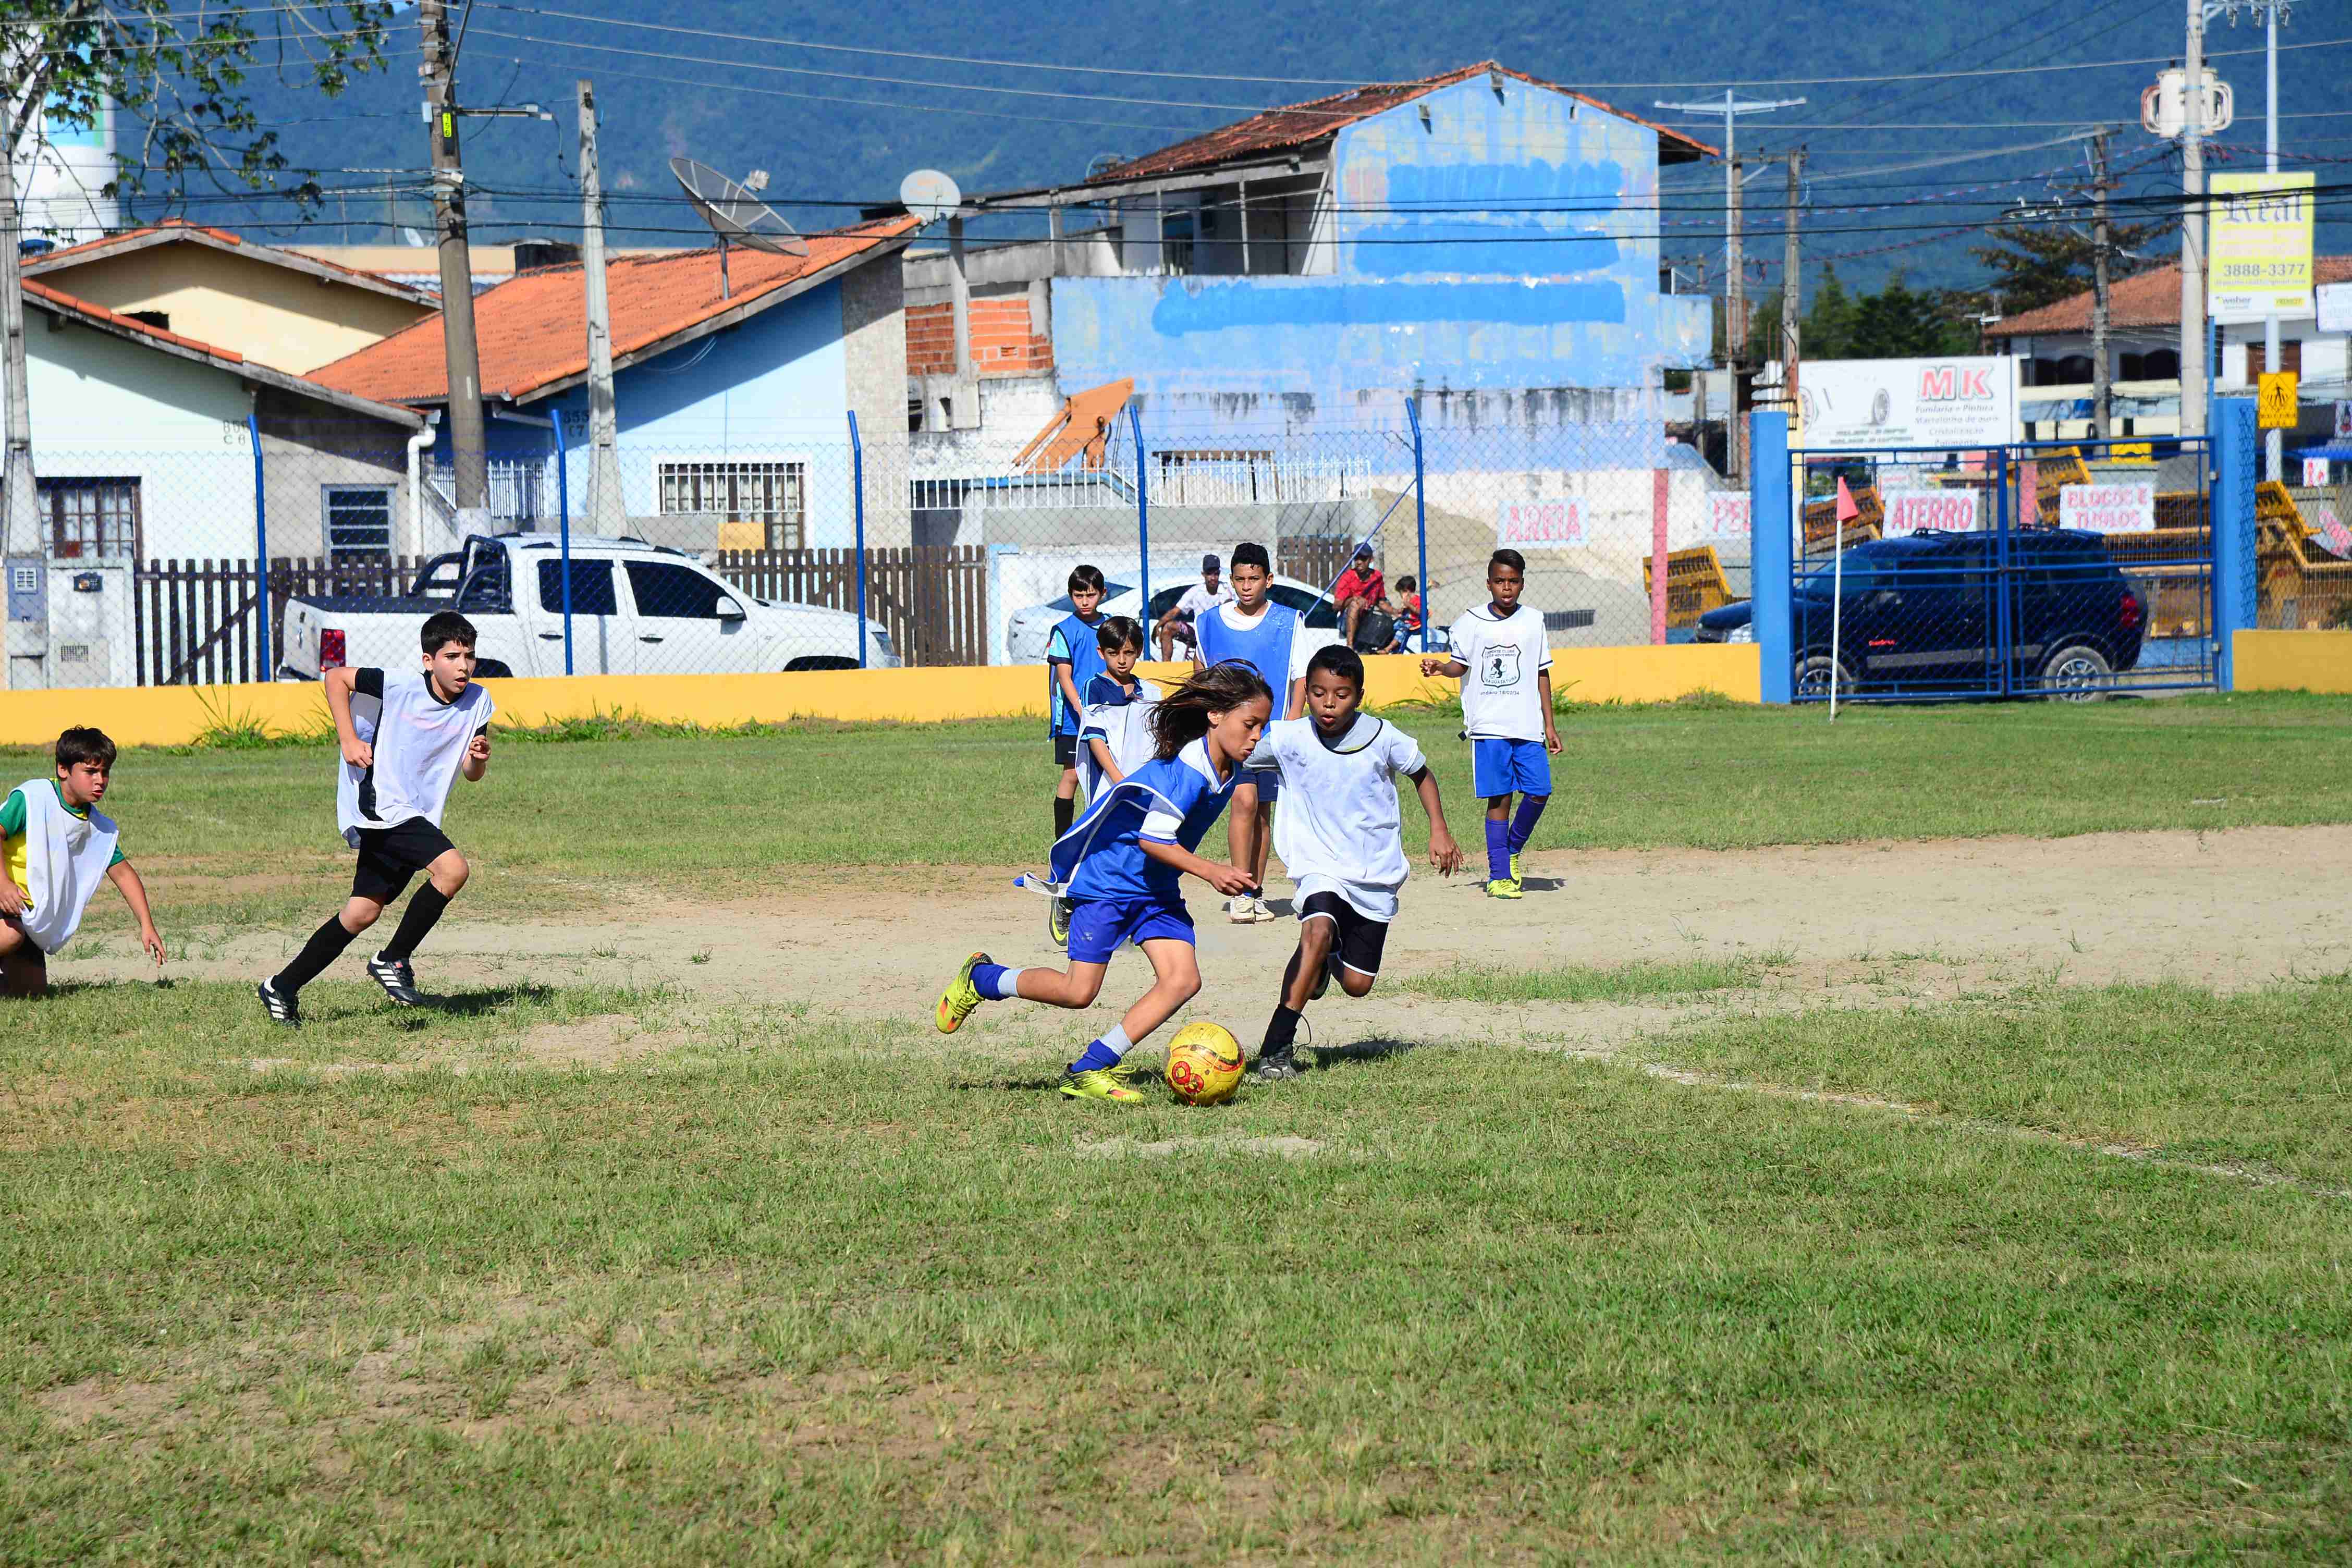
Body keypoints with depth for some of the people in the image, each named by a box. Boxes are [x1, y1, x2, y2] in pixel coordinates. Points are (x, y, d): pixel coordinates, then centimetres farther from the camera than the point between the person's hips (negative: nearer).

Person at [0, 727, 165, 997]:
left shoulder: (100, 828, 4)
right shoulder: (32, 798, -16)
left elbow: (123, 873, 11)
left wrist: (147, 926, 4)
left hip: (28, 915, 7)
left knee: (33, 991, 2)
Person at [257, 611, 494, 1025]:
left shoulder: (478, 702, 2)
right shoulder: (401, 686, -14)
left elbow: (471, 774, 6)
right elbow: (336, 678, -1)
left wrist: (478, 759, -17)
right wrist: (349, 740, -9)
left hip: (418, 816, 7)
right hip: (382, 803, -7)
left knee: (363, 912, 9)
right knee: (453, 868, -25)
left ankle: (283, 987, 20)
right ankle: (393, 960, -12)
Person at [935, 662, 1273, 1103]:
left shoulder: (1229, 773, 0)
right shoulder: (1185, 771, -27)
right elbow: (1153, 840, -25)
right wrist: (1210, 872, -28)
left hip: (1156, 886, 8)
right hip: (1106, 879, -8)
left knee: (1183, 981, -10)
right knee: (1078, 992, -8)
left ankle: (1090, 1070, -5)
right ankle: (981, 979, 19)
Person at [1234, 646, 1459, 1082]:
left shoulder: (1383, 739, -11)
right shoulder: (1288, 739, -11)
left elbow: (1422, 773, 8)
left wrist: (1439, 830, 0)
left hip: (1376, 872, 2)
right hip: (1321, 864, -2)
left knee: (1357, 984, 2)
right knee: (1317, 931, -33)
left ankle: (1330, 960, 42)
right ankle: (1277, 1049, -29)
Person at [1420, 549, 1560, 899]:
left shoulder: (1533, 622, 9)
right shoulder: (1472, 622, 3)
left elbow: (1542, 674, 13)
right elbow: (1460, 663, 6)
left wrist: (1549, 725, 11)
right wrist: (1440, 667, -18)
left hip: (1528, 725, 2)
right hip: (1489, 726, -2)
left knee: (1540, 792, -5)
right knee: (1500, 798, -4)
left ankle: (1512, 850, 21)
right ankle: (1499, 875, 1)